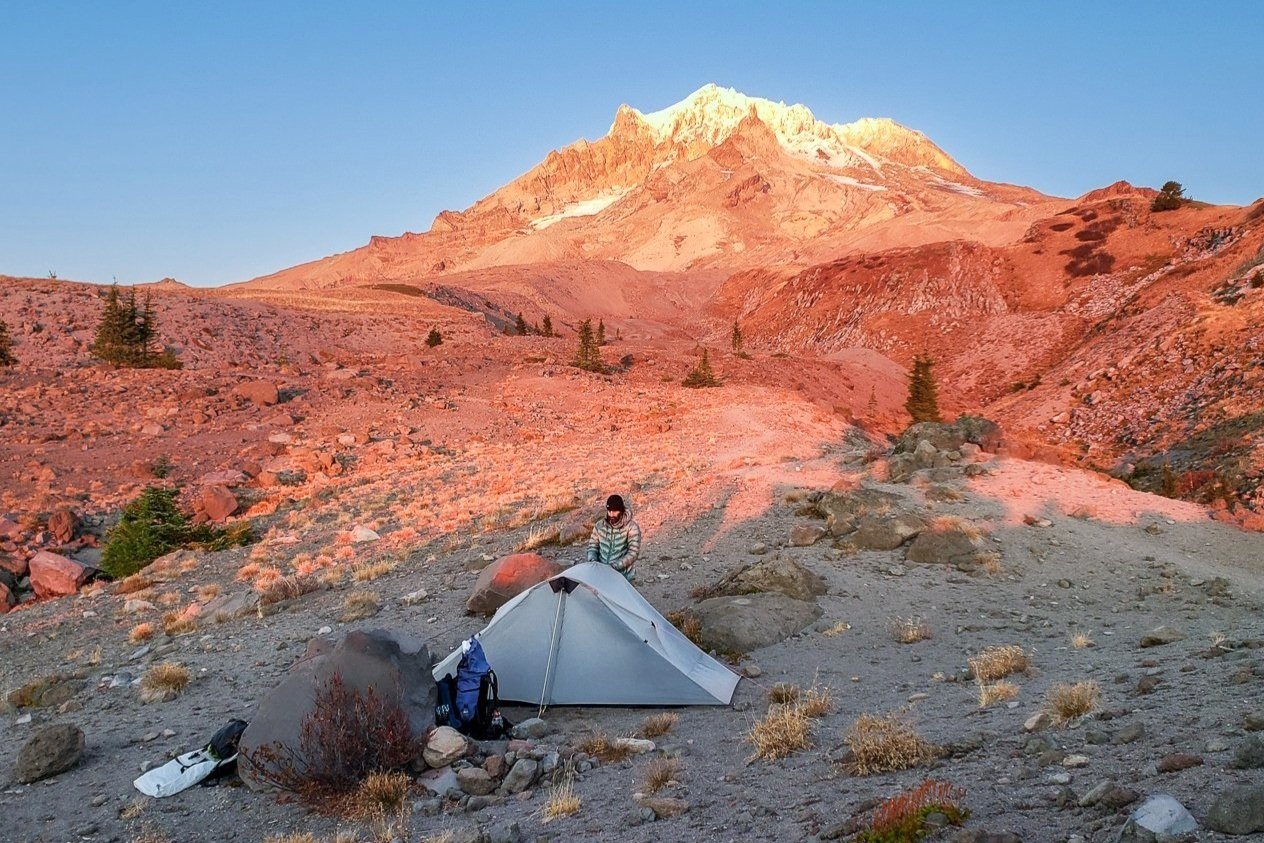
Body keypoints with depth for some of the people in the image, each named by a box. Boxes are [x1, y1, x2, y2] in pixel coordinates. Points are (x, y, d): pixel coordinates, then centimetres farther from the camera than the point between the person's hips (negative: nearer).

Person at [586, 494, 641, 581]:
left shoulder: (631, 527, -8)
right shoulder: (599, 525, 5)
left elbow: (633, 552, -12)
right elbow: (592, 546, 13)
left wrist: (616, 565, -22)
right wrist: (592, 560, -8)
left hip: (622, 575, -4)